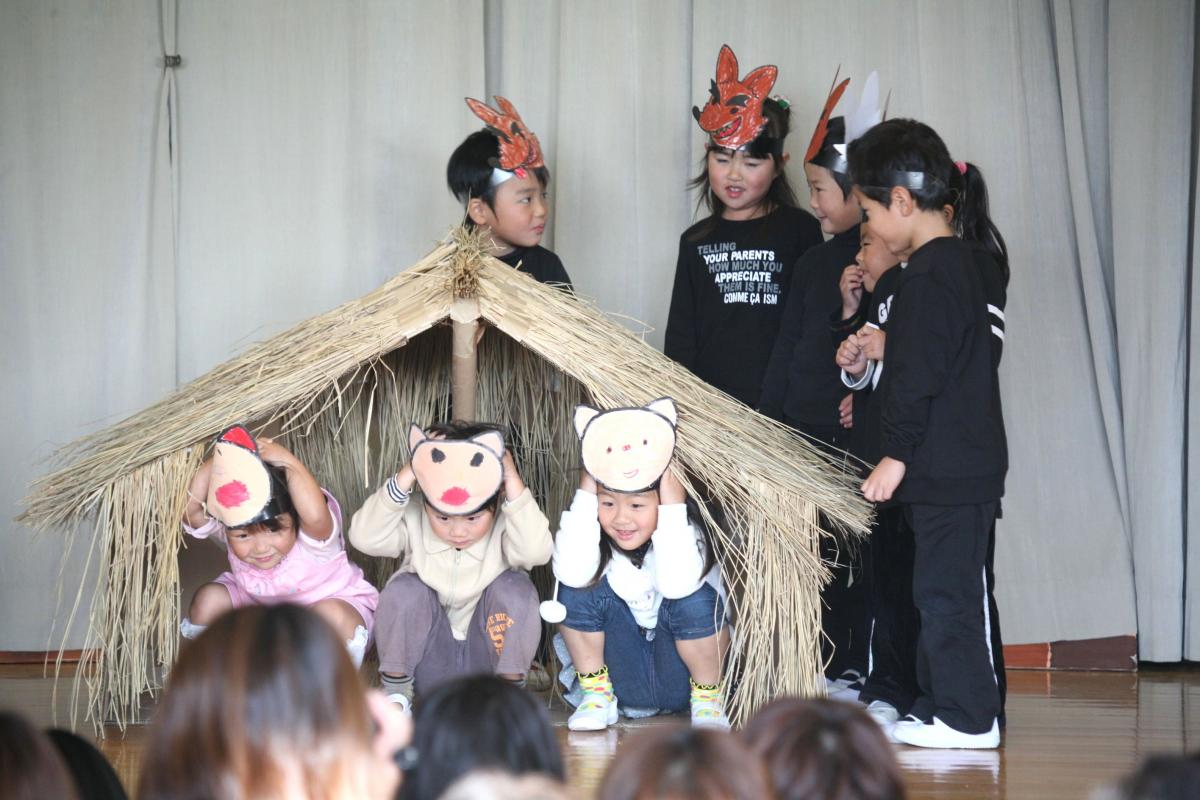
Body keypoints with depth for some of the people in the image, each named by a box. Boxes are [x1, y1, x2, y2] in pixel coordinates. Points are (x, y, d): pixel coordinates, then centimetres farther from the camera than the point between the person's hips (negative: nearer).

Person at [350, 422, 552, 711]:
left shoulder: (505, 526, -14)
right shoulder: (414, 523, -10)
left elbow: (536, 550, -36)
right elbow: (365, 537, -26)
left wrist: (513, 482, -37)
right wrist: (404, 478, -32)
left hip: (485, 656, -1)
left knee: (514, 587, -26)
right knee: (404, 589, -26)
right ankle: (396, 690, -8)